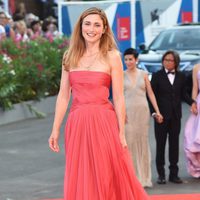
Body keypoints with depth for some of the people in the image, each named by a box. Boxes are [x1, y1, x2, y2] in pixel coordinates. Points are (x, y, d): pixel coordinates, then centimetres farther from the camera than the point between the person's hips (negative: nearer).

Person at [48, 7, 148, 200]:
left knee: (107, 180, 0)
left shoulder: (112, 57, 0)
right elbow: (63, 95, 9)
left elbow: (118, 99, -2)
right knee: (80, 181, 6)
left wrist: (121, 133, -5)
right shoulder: (70, 56, 9)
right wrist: (55, 129, 4)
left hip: (103, 122, -3)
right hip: (77, 124, 3)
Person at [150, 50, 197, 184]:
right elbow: (152, 95, -5)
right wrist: (154, 112, -14)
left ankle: (174, 173, 14)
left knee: (174, 143, 7)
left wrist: (192, 102, -10)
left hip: (175, 115, 3)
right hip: (161, 115, -3)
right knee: (160, 144, 3)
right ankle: (161, 174, 10)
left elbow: (184, 94, 9)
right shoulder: (157, 76, -2)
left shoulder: (181, 76, 7)